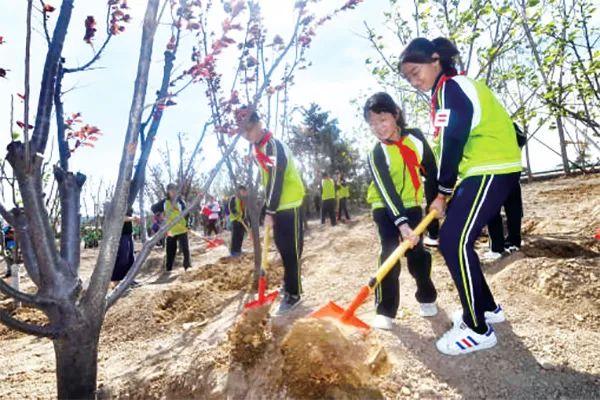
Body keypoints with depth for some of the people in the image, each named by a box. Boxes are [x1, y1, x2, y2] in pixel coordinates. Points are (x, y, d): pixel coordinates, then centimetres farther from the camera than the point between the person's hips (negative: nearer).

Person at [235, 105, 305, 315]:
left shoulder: (274, 146, -19)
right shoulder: (257, 149, 10)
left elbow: (277, 179, -23)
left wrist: (269, 211, -21)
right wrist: (269, 208, 16)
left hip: (290, 204, -9)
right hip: (277, 206, 9)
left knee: (292, 251, -3)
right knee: (283, 249, 19)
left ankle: (293, 294, 7)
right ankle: (289, 285, 35)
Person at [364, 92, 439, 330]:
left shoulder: (415, 137, -10)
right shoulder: (376, 155, -20)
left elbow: (431, 170, 0)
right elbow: (387, 192, -29)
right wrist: (401, 223, -38)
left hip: (411, 204, 3)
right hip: (385, 208, -3)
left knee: (417, 252, 4)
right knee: (389, 254, -12)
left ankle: (427, 298, 27)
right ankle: (385, 311, -6)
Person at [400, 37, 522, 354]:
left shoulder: (449, 87, -10)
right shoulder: (452, 89, 21)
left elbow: (452, 143, -18)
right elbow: (454, 143, 19)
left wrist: (442, 192, -11)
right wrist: (447, 191, 13)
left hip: (493, 170, -10)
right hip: (483, 171, 10)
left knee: (454, 241, -14)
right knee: (453, 238, 11)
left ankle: (478, 329, -4)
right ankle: (486, 308, 25)